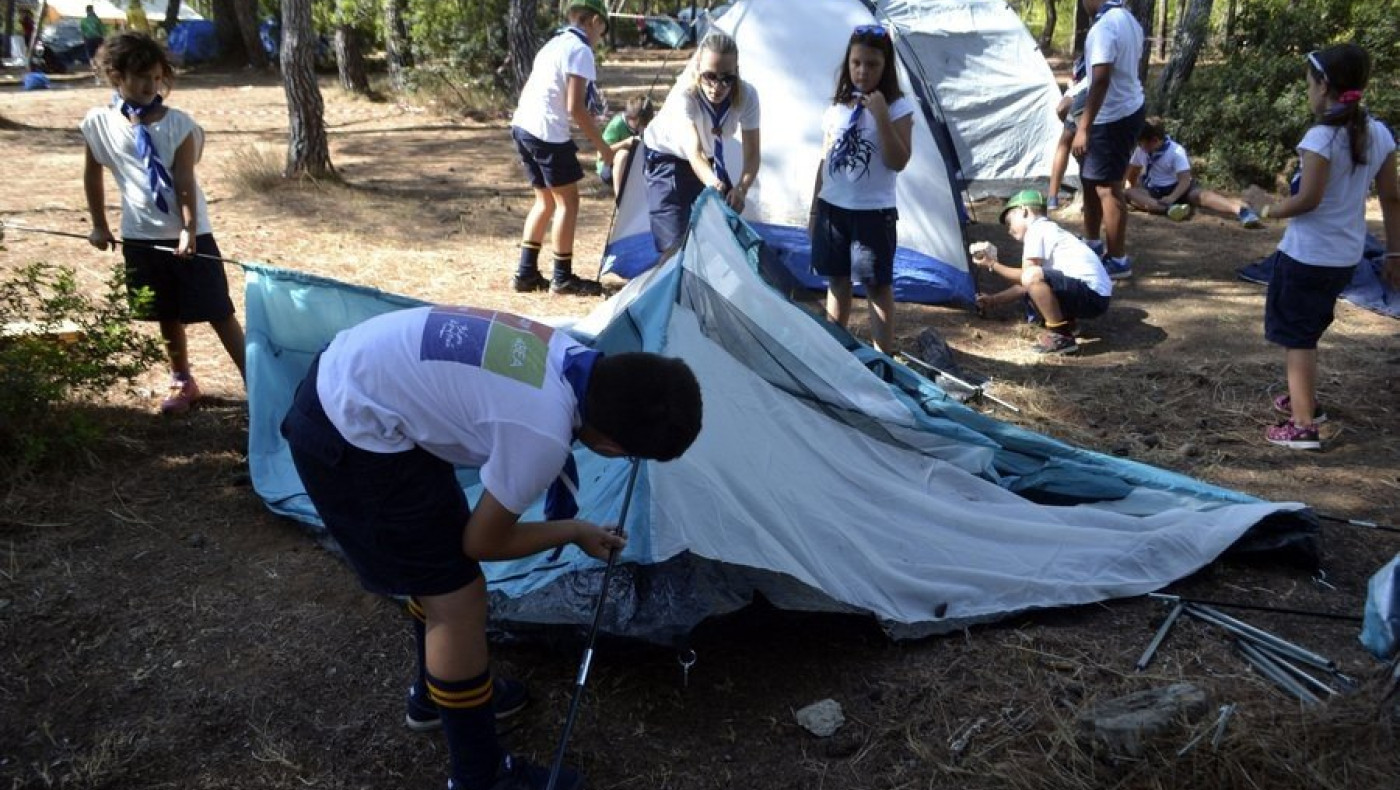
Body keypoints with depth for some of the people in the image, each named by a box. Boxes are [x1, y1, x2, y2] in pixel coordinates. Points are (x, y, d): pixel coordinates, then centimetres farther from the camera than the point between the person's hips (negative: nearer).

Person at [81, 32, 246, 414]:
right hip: (140, 236, 3)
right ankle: (182, 381, 30)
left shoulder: (178, 124, -9)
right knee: (168, 315, 15)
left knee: (219, 311, -2)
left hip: (187, 234, -3)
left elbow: (185, 182, -13)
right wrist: (99, 225, 13)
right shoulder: (98, 122, -2)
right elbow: (93, 175, 11)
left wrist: (189, 231, -24)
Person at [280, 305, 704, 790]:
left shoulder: (566, 354, -2)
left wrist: (555, 471, 26)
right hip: (353, 437, -10)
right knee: (457, 600, -1)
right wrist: (574, 532, 5)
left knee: (441, 561, 24)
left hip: (345, 380, 10)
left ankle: (434, 695, 46)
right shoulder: (544, 436, -26)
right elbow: (483, 543, -8)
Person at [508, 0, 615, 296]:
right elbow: (576, 108, -17)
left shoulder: (554, 44, 19)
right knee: (567, 202, 1)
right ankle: (563, 278, 7)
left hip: (522, 126, 9)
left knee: (546, 201, 17)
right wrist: (602, 146, -10)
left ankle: (526, 273, 17)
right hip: (548, 133, -9)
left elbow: (527, 91, 21)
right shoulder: (580, 51, -9)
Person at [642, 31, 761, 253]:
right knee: (674, 242, -16)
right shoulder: (684, 96, -38)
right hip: (667, 158, -4)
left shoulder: (747, 96, -26)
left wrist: (741, 189, -45)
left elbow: (752, 154, -24)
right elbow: (693, 153, -50)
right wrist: (713, 183, -72)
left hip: (710, 159, 5)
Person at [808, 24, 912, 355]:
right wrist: (814, 209, 12)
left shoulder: (898, 107, -7)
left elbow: (898, 162, -16)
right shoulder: (837, 106, 7)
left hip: (874, 212, -4)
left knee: (877, 286, 1)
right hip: (833, 208, 5)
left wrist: (881, 116, -23)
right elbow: (825, 160, 12)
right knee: (836, 280, 14)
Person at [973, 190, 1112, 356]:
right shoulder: (1049, 230, 24)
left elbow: (1027, 276, -14)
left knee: (1032, 277, -28)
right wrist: (993, 300, 29)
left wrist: (993, 264, -2)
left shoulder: (1036, 230, -7)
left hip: (1093, 294, -11)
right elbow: (1025, 285, 24)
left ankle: (1060, 336, -17)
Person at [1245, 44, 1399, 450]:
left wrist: (1269, 209, -3)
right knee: (1305, 330, 25)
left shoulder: (1322, 136, -19)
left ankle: (1304, 427, 2)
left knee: (1296, 336, 2)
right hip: (1346, 256, 7)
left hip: (1308, 255, -7)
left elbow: (1308, 199, -22)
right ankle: (1305, 401, 38)